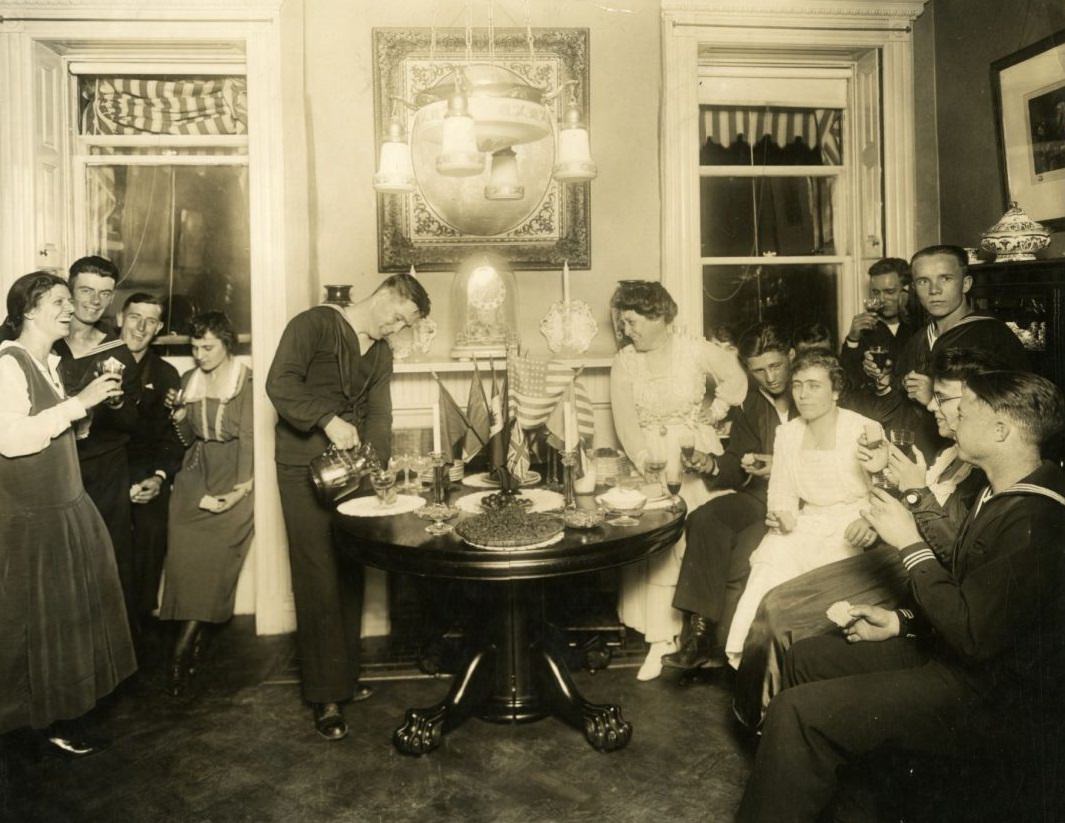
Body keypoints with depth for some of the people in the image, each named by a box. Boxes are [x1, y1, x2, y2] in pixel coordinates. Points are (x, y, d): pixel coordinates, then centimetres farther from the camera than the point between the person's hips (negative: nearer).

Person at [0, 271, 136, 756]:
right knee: (40, 618, 3)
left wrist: (93, 405, 4)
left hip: (66, 507, 8)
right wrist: (79, 402, -25)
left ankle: (61, 711, 29)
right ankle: (51, 720, 18)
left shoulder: (49, 365, 11)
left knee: (69, 611, 14)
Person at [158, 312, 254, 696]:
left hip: (232, 477, -5)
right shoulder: (189, 380, 12)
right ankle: (194, 639, 3)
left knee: (212, 557, -12)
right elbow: (190, 440, 17)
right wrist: (179, 416, -4)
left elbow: (248, 437, -10)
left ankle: (184, 648, -6)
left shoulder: (247, 381, -5)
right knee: (184, 553, -7)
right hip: (195, 475, 5)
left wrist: (241, 488, -19)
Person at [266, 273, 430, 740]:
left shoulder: (381, 353, 16)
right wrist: (328, 419, -30)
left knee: (351, 578, 11)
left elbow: (379, 416, 5)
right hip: (305, 470, -6)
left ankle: (345, 676, 25)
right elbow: (280, 383, -18)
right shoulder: (315, 324, -5)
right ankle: (327, 696, 4)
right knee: (319, 582, -5)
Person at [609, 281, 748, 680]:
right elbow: (625, 422, -5)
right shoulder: (623, 363, 0)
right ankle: (659, 639, 6)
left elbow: (736, 378, 9)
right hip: (649, 460, 2)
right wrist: (645, 463, -15)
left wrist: (713, 412, 1)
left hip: (694, 456, -1)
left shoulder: (695, 351, -5)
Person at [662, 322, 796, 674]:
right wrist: (714, 465, -8)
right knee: (704, 520, -25)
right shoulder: (750, 404, 13)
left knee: (744, 551, -27)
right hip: (759, 495, 4)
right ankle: (698, 629, -23)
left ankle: (721, 644, -9)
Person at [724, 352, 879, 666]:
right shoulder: (786, 434, 10)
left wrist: (869, 523, -26)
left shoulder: (865, 431, -4)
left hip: (849, 527, -4)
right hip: (805, 524, 4)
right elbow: (782, 495, 11)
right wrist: (783, 518, -12)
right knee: (770, 561, -26)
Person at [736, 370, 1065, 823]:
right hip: (946, 648, 11)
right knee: (805, 658, 13)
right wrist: (900, 620, 5)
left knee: (797, 712, -20)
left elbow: (972, 634, -28)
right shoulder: (1003, 493, 6)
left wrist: (910, 543, -20)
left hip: (984, 696, -10)